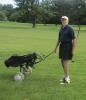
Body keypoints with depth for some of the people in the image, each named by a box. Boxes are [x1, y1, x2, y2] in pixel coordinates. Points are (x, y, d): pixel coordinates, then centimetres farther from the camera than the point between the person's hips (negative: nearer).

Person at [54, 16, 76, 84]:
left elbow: (74, 39, -14)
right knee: (62, 62, 13)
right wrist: (56, 47, 23)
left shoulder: (70, 28, -12)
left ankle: (67, 79, 2)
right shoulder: (61, 28, 12)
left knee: (66, 62, -7)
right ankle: (66, 77, 28)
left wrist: (73, 49, -18)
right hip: (62, 46, 8)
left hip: (68, 46, -8)